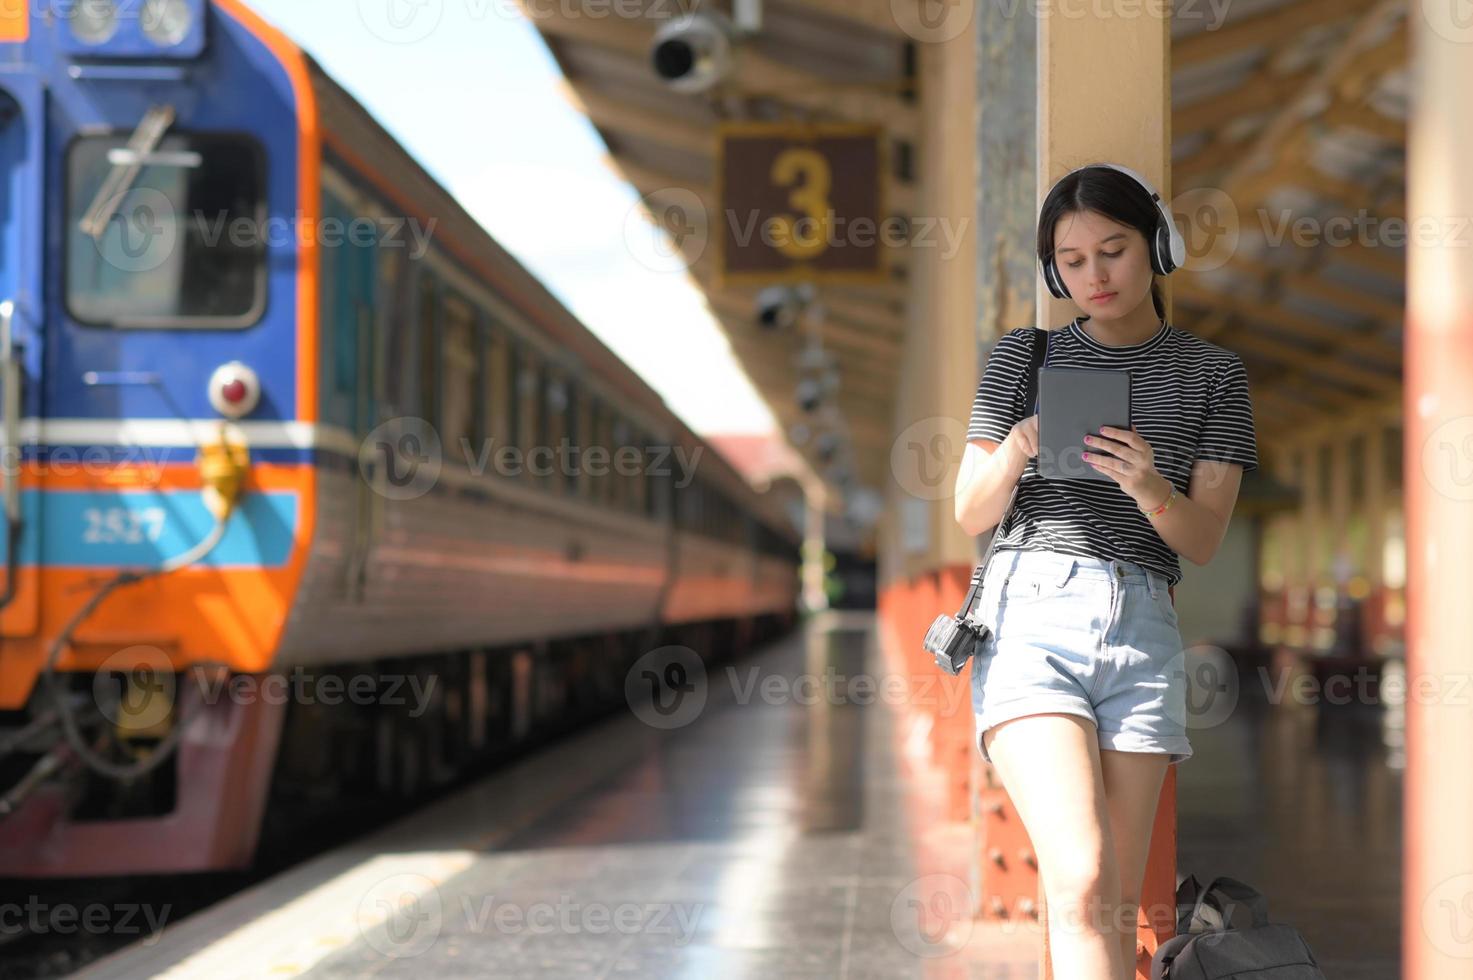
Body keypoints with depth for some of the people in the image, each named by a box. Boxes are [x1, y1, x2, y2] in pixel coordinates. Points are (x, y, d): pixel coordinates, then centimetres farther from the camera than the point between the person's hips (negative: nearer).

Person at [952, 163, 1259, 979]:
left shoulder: (1213, 374, 12)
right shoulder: (1022, 356, 11)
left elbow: (1204, 540, 6)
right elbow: (970, 514, 10)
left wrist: (1150, 489, -15)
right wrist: (1014, 454, -11)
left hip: (1142, 629, 2)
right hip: (1032, 612, -2)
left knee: (1117, 909, 1)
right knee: (1081, 883, -19)